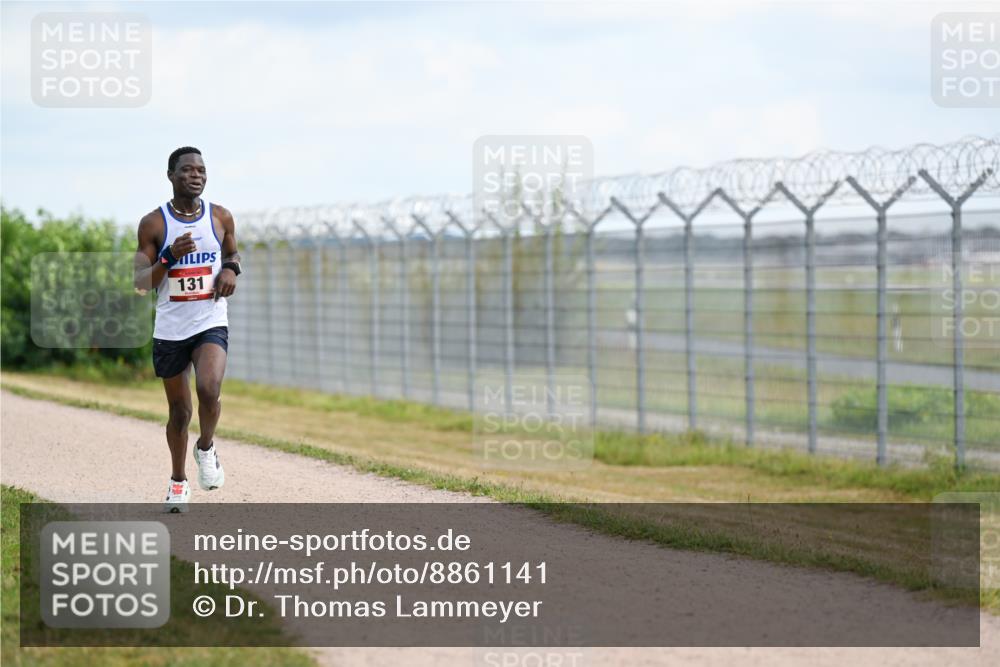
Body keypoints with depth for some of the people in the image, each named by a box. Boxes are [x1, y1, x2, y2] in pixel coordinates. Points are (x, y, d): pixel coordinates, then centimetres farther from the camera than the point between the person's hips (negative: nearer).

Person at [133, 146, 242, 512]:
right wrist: (170, 256, -21)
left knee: (209, 389, -26)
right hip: (170, 328, 0)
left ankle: (206, 448, 4)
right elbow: (140, 284, -4)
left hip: (211, 324, 0)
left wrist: (231, 269, -4)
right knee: (179, 409, 10)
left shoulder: (221, 217, 2)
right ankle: (178, 481, 30)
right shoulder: (153, 223, -4)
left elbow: (232, 254, 20)